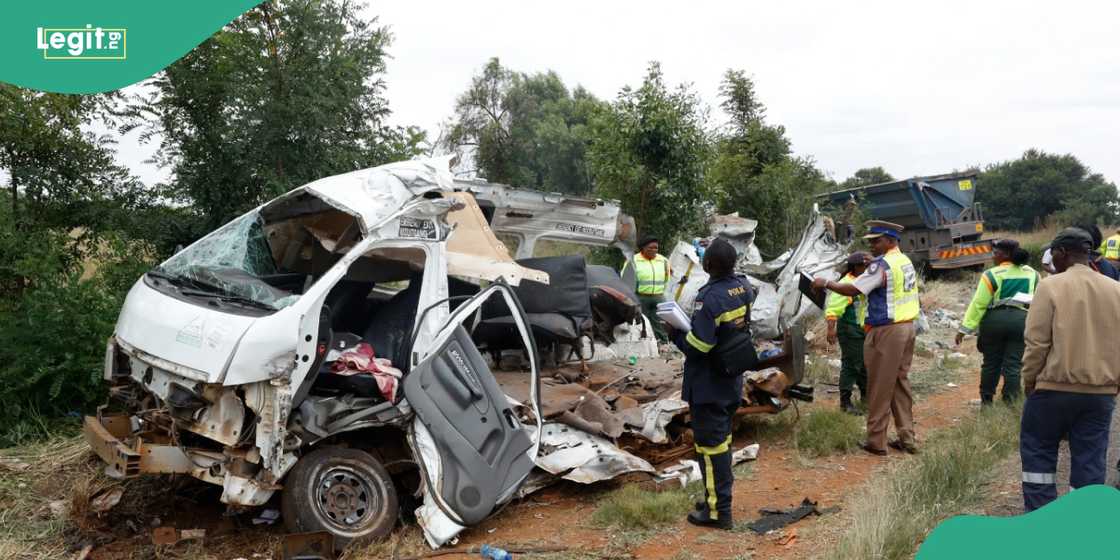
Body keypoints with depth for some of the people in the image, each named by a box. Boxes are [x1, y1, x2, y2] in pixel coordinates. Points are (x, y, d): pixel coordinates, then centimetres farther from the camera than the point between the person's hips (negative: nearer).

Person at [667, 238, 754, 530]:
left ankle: (718, 510, 9)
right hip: (732, 381, 9)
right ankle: (719, 497, 33)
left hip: (708, 385, -9)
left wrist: (675, 331, -9)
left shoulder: (710, 298, -26)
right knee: (722, 438, 20)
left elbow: (697, 346, -27)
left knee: (711, 443, 1)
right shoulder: (744, 287, 0)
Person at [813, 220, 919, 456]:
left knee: (880, 388, 0)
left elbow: (853, 289, -19)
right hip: (907, 327, 9)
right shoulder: (906, 261, 12)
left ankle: (876, 442, 7)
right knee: (901, 383, 14)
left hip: (887, 331, -9)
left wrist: (826, 283, -9)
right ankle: (907, 438, 18)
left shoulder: (882, 265, -16)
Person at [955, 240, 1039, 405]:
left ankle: (986, 400, 21)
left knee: (991, 362, 10)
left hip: (995, 319, -3)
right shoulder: (1032, 274, 10)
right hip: (1022, 320, 3)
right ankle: (1010, 402, 7)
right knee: (1013, 364, 6)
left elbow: (978, 304, -9)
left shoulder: (992, 275, -6)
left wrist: (964, 328, -8)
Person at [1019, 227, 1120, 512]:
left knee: (1038, 451, 11)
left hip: (1055, 387, -4)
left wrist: (1029, 382, 1)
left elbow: (1036, 343, -12)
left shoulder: (1051, 286, -11)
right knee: (1090, 460, 10)